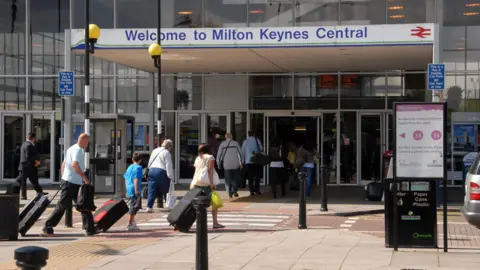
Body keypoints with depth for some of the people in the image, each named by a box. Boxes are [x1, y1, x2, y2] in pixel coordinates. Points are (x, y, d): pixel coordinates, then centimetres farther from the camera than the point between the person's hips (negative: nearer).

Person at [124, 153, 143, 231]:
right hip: (134, 189, -8)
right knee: (134, 206, -5)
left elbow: (126, 178, 18)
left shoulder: (129, 167, 14)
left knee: (133, 206, 19)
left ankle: (133, 223, 28)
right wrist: (136, 190, -19)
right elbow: (136, 179, -18)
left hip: (129, 189, 8)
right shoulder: (139, 167, -9)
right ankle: (130, 224, -7)